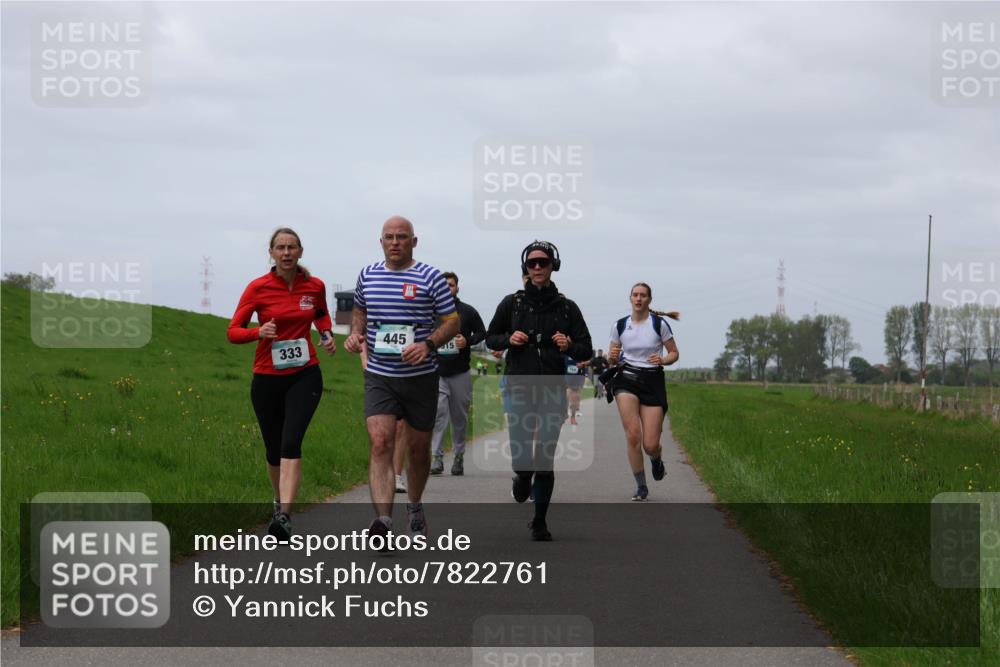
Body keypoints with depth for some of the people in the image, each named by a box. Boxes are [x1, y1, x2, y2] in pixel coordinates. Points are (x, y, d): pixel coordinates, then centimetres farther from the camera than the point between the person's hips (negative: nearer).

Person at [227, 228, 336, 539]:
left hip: (304, 376, -1)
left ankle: (284, 516, -29)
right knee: (273, 449, 12)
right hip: (267, 378, 1)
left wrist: (327, 334, 4)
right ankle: (280, 501, 39)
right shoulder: (258, 288, -6)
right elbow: (233, 331, -4)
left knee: (291, 442, -20)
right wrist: (258, 332, -24)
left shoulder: (315, 286, 1)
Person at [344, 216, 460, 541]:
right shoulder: (367, 274, 7)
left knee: (418, 447, 11)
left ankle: (415, 506, 38)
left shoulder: (430, 277, -4)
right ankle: (383, 518, -29)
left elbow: (452, 322, -2)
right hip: (379, 376, 1)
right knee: (380, 443, -18)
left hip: (421, 376, -1)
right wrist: (356, 333, 3)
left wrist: (428, 344, -19)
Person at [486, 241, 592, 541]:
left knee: (545, 460, -2)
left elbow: (586, 350, 7)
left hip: (553, 391, 0)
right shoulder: (512, 303, 4)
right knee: (521, 457, -8)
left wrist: (569, 345, -14)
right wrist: (509, 339, -7)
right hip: (520, 387, 0)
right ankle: (522, 475, 30)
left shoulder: (566, 308, 4)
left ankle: (540, 522, 12)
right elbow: (490, 338, 14)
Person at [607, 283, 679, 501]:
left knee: (650, 445, -6)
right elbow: (612, 357, 15)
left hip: (653, 382, -1)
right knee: (633, 435, -15)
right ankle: (641, 486, -1)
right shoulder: (620, 325, 5)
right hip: (627, 379, 1)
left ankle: (657, 459, 33)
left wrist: (662, 360, -16)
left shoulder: (659, 324, -2)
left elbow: (674, 353, 5)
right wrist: (612, 357, -9)